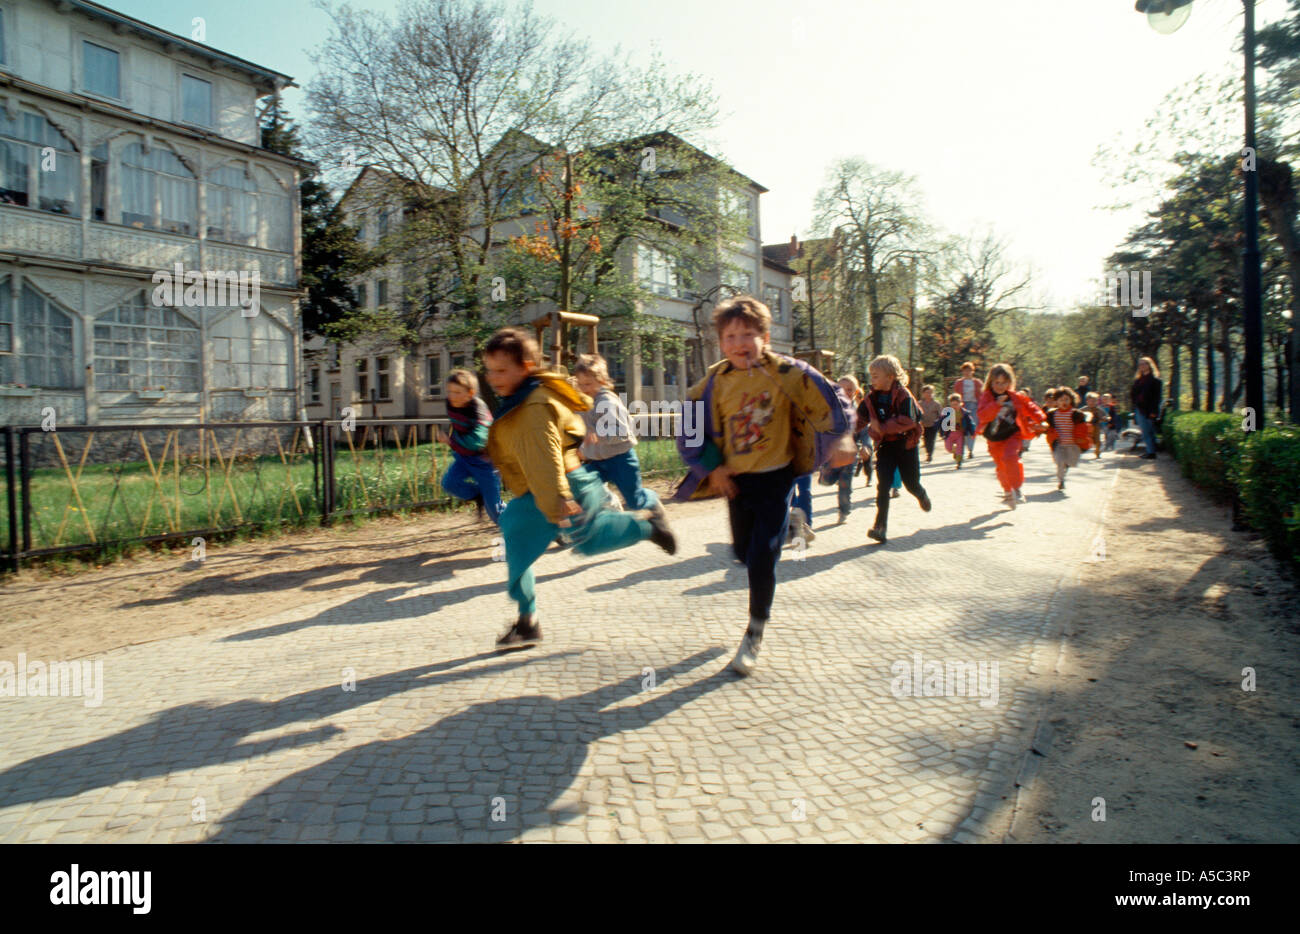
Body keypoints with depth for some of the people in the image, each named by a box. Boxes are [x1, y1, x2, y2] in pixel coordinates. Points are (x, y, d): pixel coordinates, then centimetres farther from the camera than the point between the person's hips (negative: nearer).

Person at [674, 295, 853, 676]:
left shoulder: (785, 373, -13)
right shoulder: (716, 381, -5)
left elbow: (828, 398, -7)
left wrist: (840, 438, -21)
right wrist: (711, 468, -5)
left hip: (775, 477, -4)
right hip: (736, 480, 4)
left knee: (761, 560, -9)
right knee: (743, 553, 18)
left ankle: (754, 636, 11)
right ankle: (788, 527, 52)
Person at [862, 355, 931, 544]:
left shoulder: (903, 395, -15)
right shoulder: (871, 398, 0)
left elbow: (908, 420, -26)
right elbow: (860, 419, 4)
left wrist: (882, 427, -29)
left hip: (906, 444, -3)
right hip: (885, 446, 3)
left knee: (911, 484, 10)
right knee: (883, 485, -10)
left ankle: (922, 495, 49)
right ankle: (881, 527, -12)